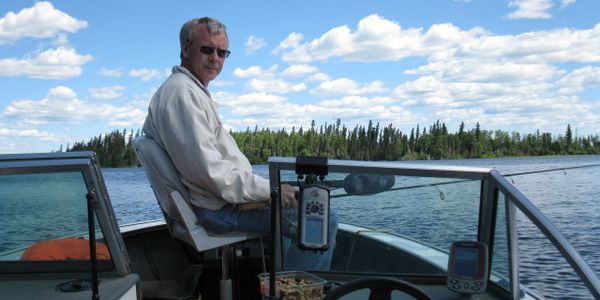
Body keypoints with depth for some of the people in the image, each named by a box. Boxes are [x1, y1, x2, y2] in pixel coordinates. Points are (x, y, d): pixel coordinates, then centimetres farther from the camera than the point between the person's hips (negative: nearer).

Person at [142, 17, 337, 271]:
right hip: (218, 209, -11)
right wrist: (270, 190, -19)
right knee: (324, 221, -17)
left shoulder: (192, 90, 18)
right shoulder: (182, 92, -17)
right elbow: (209, 170, -25)